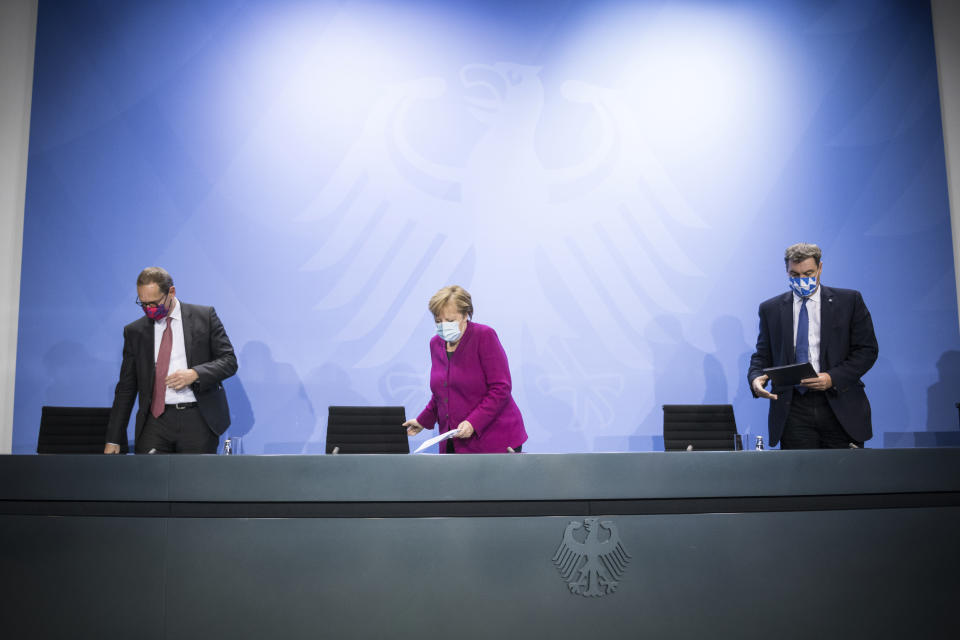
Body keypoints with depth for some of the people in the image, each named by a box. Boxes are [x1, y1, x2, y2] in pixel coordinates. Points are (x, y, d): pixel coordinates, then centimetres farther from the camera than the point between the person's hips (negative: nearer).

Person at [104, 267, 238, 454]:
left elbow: (229, 361, 3)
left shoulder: (204, 316, 4)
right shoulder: (134, 331, 11)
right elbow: (126, 388, 13)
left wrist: (195, 374, -16)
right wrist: (113, 440, 8)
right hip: (155, 421, 2)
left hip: (198, 419, -2)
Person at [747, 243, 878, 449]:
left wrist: (833, 378, -12)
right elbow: (763, 355, 12)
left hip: (841, 409, -1)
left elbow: (867, 350, 2)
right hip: (793, 410, 1)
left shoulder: (849, 301, 5)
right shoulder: (771, 309, 9)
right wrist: (756, 378, -10)